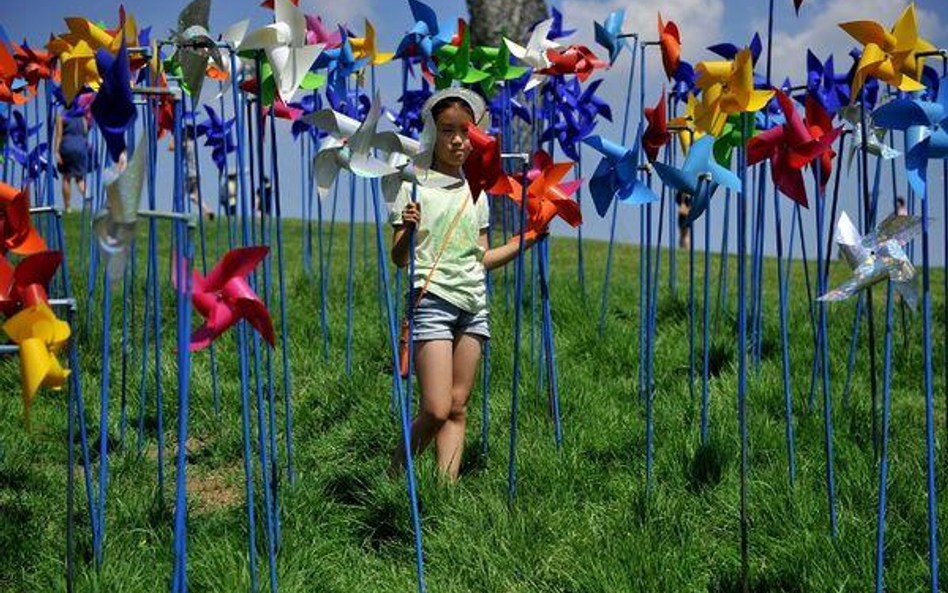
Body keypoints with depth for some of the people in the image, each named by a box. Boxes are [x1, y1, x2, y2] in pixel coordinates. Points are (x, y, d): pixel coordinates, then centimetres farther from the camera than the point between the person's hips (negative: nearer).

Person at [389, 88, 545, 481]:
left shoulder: (475, 193, 14)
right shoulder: (414, 186, -2)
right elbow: (399, 258, -5)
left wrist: (526, 241, 14)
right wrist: (407, 230, -24)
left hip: (473, 302, 6)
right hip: (431, 299, -6)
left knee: (458, 407, 3)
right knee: (436, 410, -12)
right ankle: (395, 475, 7)